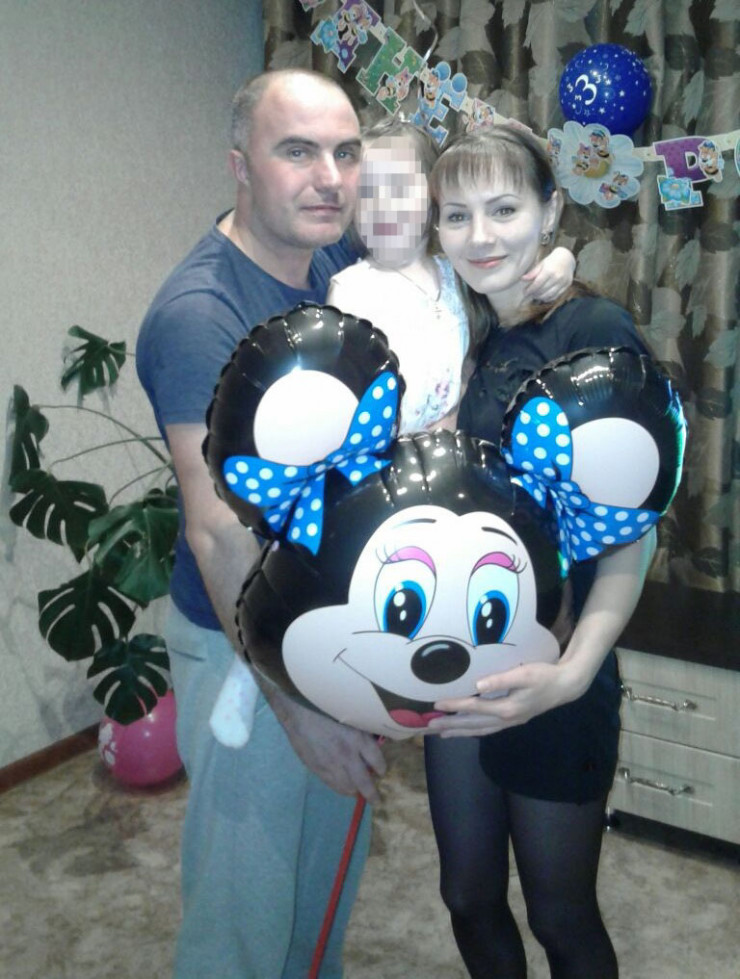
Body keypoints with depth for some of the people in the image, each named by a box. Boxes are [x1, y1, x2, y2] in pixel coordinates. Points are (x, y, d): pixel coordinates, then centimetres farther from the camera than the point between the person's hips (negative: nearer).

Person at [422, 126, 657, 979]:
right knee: (469, 900, 21)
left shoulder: (597, 332, -14)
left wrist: (573, 672, -29)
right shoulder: (481, 345, 8)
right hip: (462, 675, 6)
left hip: (552, 686, -6)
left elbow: (632, 532, -17)